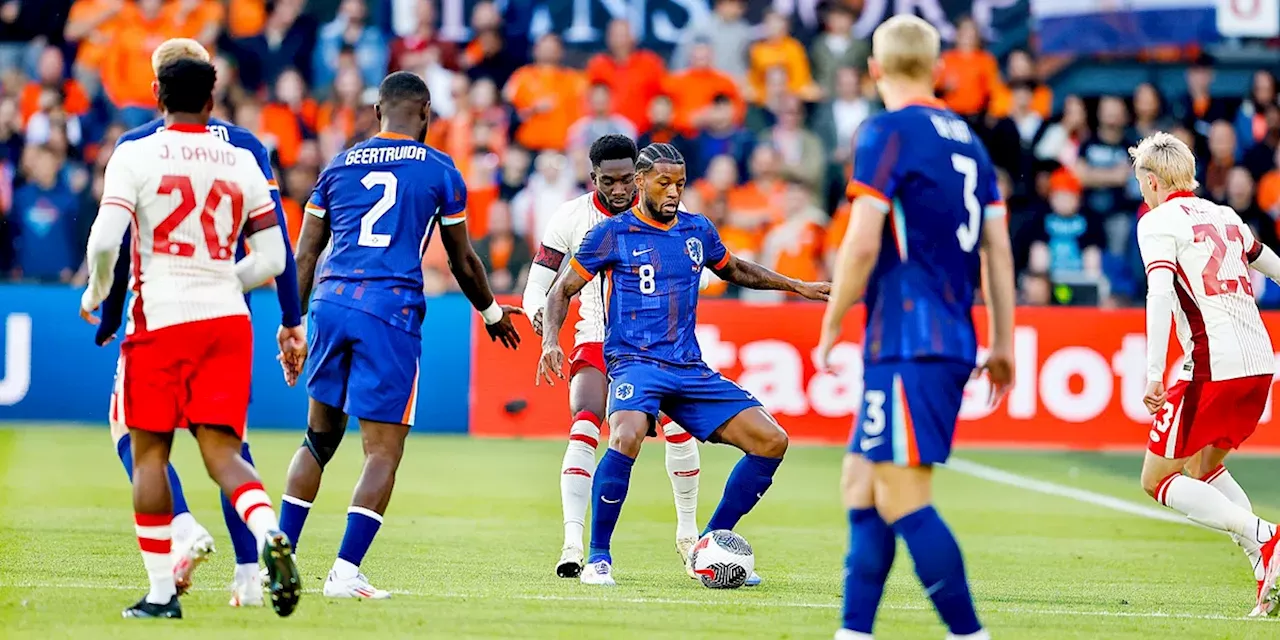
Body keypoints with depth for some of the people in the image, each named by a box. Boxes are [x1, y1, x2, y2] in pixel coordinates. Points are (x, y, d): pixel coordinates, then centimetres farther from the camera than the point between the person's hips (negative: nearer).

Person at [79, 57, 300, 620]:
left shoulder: (135, 156, -3)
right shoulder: (242, 163, 8)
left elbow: (104, 241, -13)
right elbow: (272, 260, 9)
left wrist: (96, 294, 6)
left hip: (160, 317, -3)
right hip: (227, 320, 3)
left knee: (149, 451, 8)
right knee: (222, 451, 2)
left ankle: (161, 591, 7)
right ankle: (270, 537, -26)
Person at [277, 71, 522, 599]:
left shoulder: (340, 165, 16)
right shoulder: (439, 172, 7)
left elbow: (305, 254, 13)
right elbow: (462, 262, 13)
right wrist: (492, 314, 30)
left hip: (330, 303, 4)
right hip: (390, 310, -4)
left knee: (319, 438, 18)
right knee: (383, 452, -1)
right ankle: (346, 571, -11)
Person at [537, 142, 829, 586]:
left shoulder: (698, 231, 12)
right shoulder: (613, 234, -1)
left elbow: (732, 269, 33)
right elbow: (563, 289, 5)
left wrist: (795, 286, 29)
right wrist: (551, 341, -11)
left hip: (689, 369, 6)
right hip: (634, 362, -6)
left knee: (772, 441, -5)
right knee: (626, 438, -36)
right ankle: (598, 559, -20)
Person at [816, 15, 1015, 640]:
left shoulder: (887, 133, -8)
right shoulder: (967, 140, 15)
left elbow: (862, 244, -14)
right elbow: (998, 248, 14)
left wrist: (830, 327, -3)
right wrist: (1002, 343, 18)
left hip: (907, 343, -8)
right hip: (952, 342, 8)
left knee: (904, 500, -9)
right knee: (860, 485, 13)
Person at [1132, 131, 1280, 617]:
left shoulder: (1158, 222, -2)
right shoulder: (1223, 217, 19)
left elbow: (1161, 292, -17)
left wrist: (1154, 372, -24)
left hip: (1212, 367, -8)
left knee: (1157, 480, 1)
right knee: (1204, 471, 23)